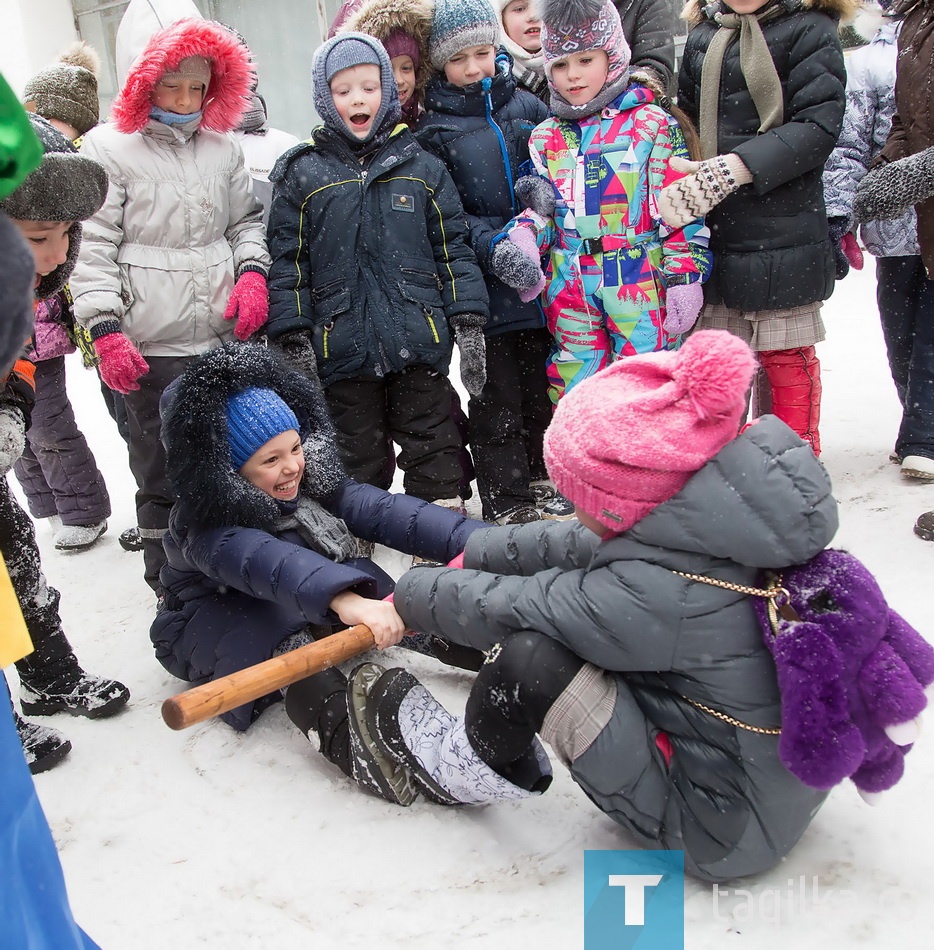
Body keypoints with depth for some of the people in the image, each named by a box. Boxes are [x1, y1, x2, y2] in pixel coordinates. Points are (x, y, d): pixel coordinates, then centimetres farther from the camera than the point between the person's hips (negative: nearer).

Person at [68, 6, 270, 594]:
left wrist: (252, 272, 0)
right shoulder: (108, 150, -3)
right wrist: (105, 330, -14)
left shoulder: (223, 146, 11)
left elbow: (247, 219, 20)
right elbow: (93, 247, -6)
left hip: (231, 337, 5)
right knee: (165, 475, 6)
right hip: (153, 348, -4)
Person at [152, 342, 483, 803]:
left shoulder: (313, 481, -10)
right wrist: (343, 599, -70)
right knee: (285, 640, -39)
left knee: (359, 576, -23)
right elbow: (264, 560, -49)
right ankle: (345, 730, -63)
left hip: (309, 611, 6)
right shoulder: (202, 528, -27)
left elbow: (383, 510, -24)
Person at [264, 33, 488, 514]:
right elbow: (287, 262, 2)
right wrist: (294, 339, -4)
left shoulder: (422, 167, 6)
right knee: (358, 460, 12)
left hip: (420, 343, 0)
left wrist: (469, 325, -1)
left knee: (433, 448, 9)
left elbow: (453, 247, 6)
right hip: (343, 345, 0)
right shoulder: (301, 173, 3)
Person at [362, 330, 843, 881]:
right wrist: (473, 555, 10)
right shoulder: (706, 524, -11)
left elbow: (505, 607, -19)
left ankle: (477, 770, 11)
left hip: (721, 833, -8)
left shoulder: (653, 596, -33)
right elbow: (573, 546, 3)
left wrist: (412, 592, -1)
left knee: (528, 654, -20)